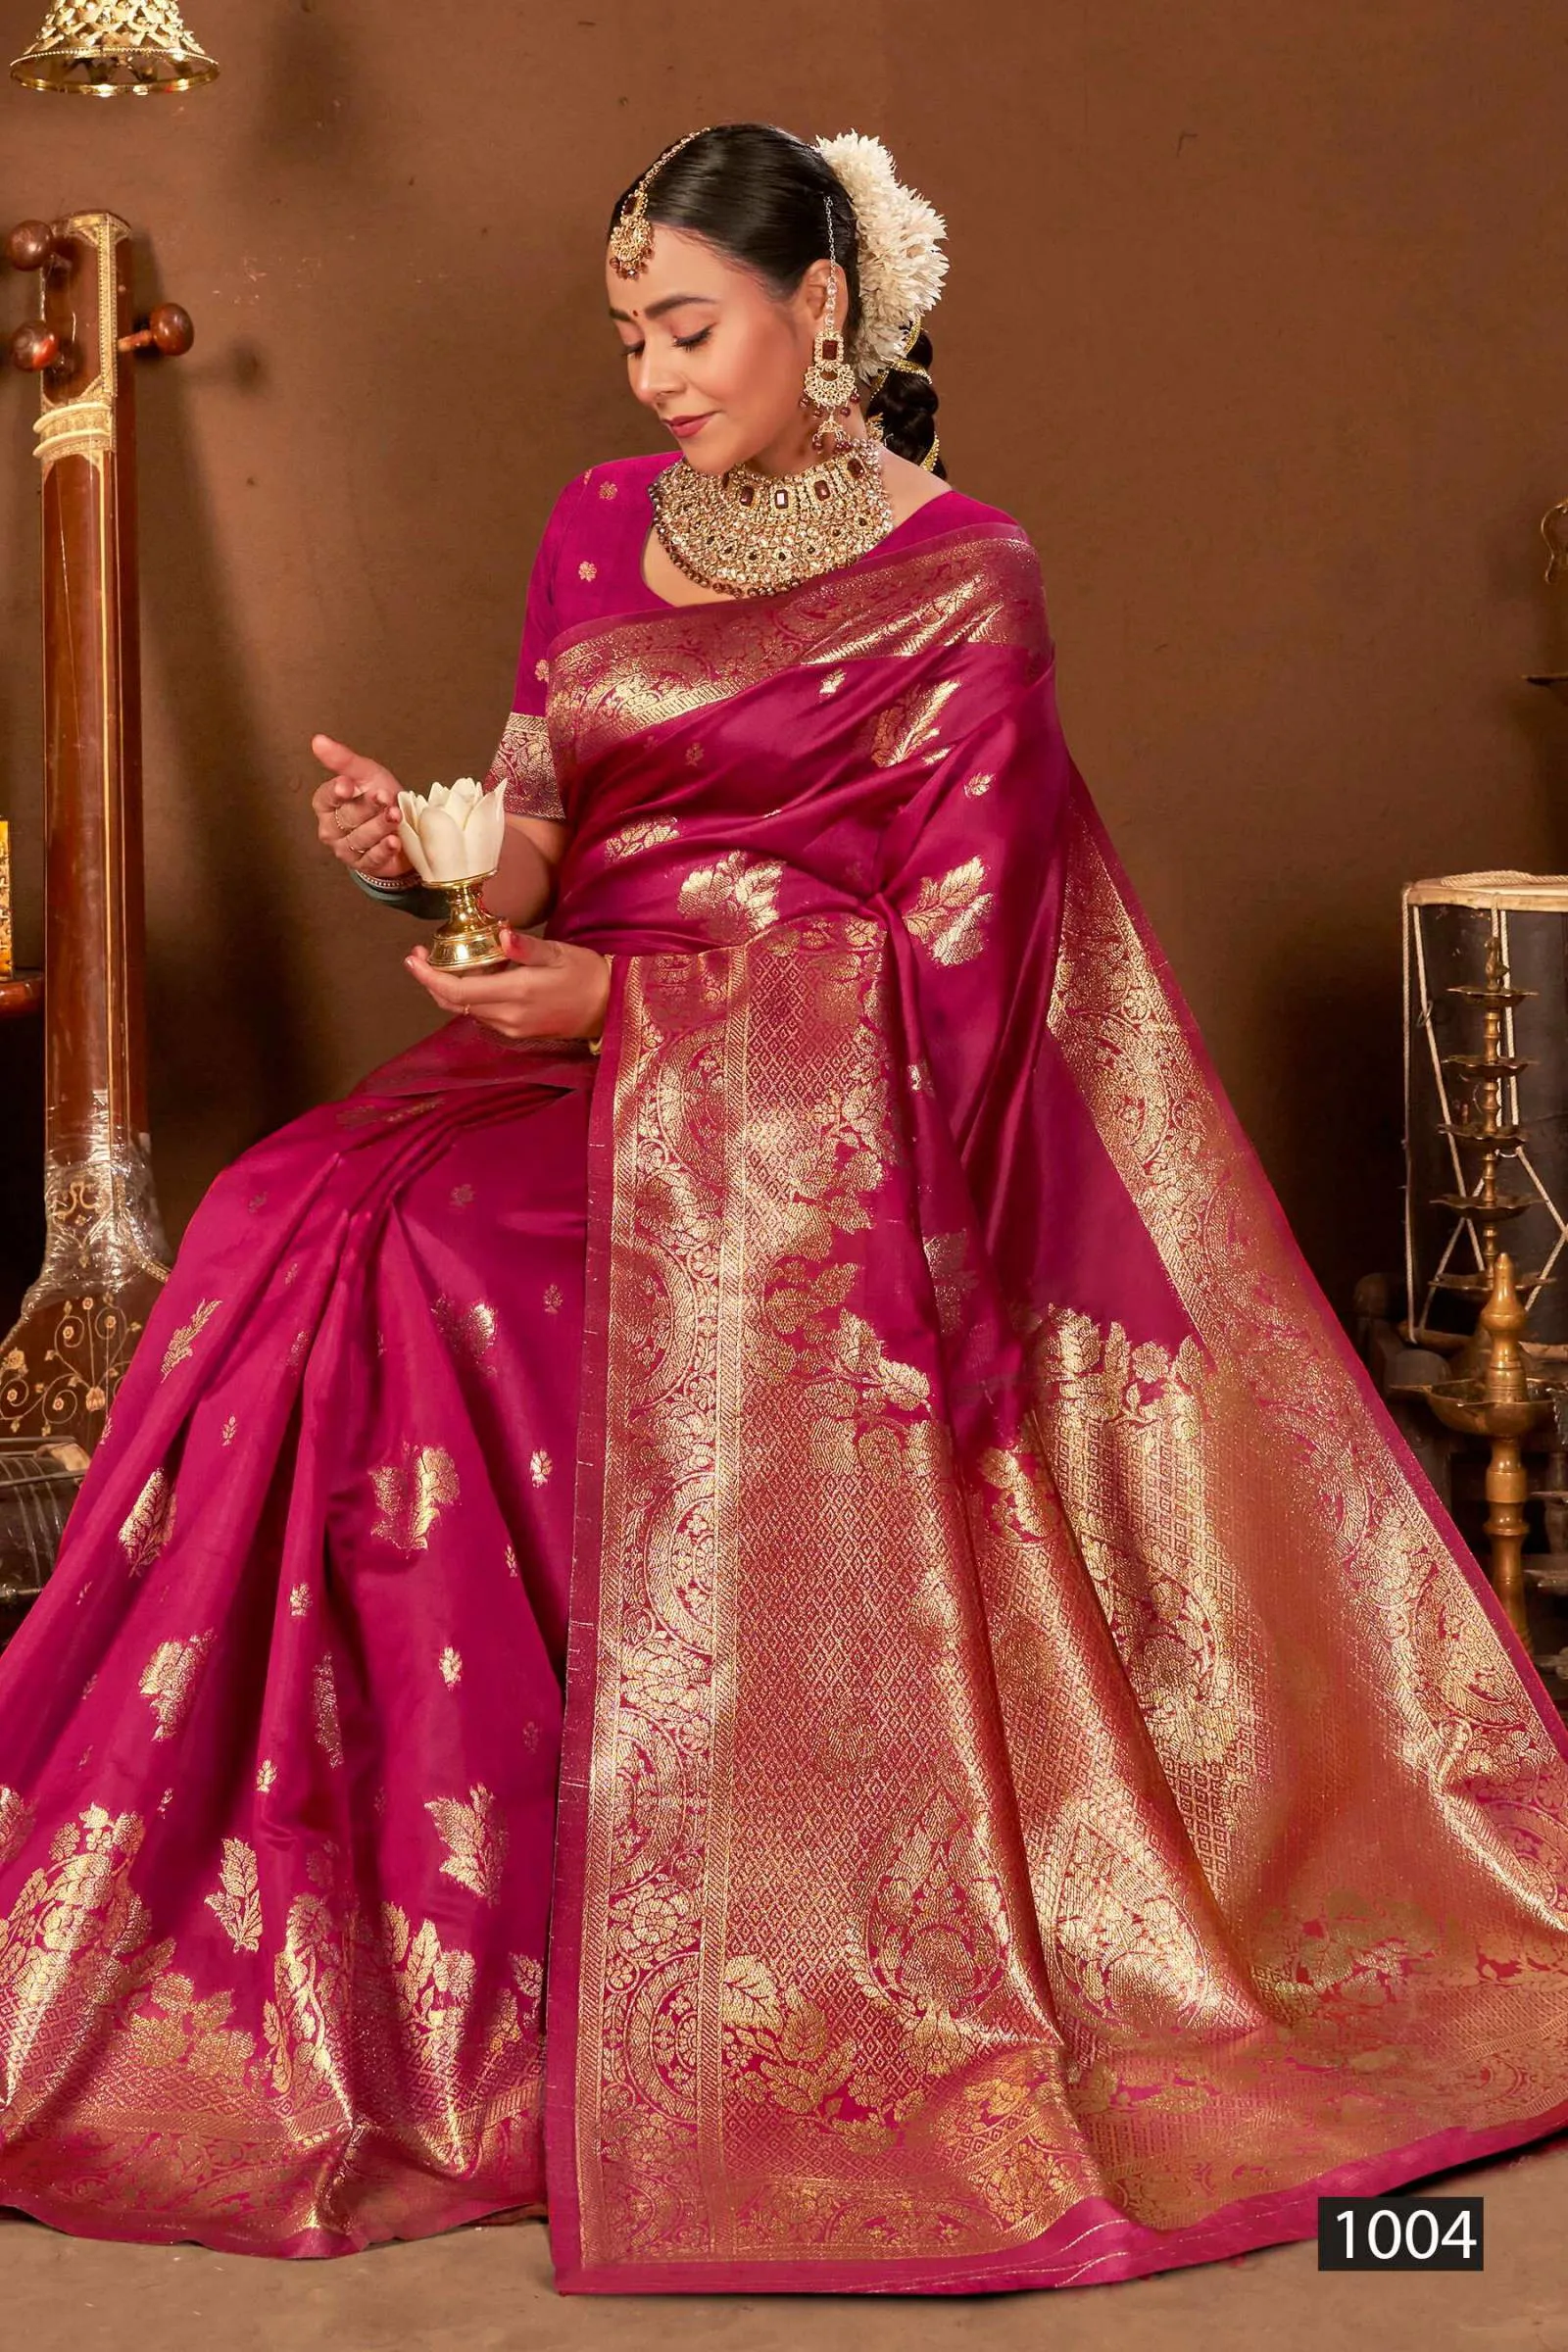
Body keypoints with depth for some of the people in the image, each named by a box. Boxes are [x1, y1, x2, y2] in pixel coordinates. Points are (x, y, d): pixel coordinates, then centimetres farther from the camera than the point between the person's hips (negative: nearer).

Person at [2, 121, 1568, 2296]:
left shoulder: (957, 577, -2)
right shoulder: (598, 530, 14)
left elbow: (947, 957, -7)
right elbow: (538, 852, 16)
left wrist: (625, 1000, -15)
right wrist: (416, 849, -7)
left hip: (803, 1114, -5)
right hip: (598, 1065, 6)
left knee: (397, 1261, -27)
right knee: (300, 1230, -22)